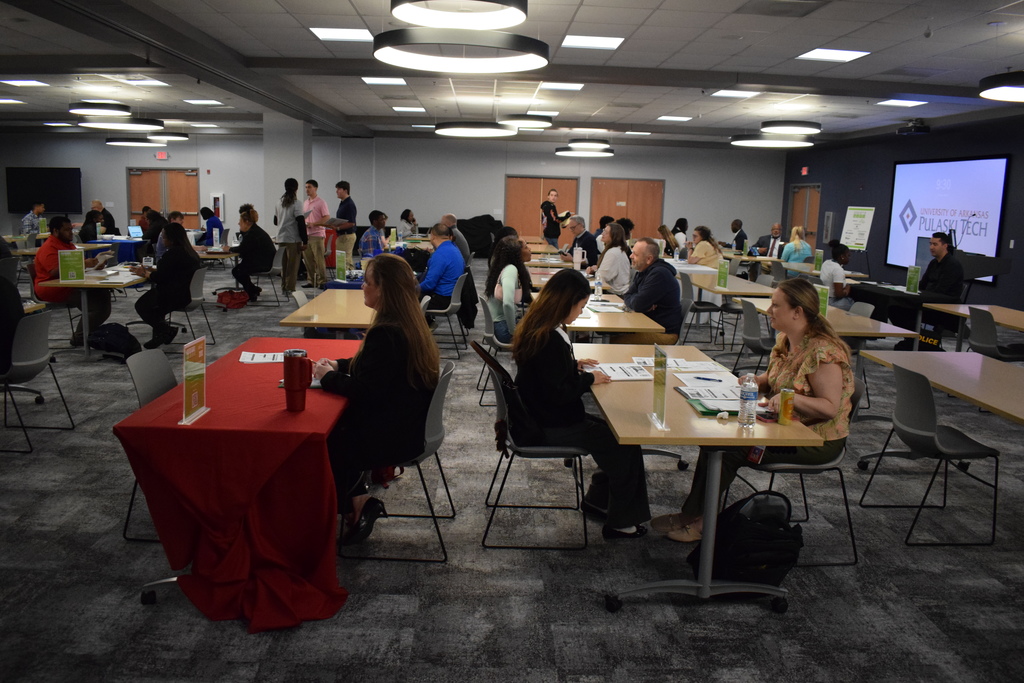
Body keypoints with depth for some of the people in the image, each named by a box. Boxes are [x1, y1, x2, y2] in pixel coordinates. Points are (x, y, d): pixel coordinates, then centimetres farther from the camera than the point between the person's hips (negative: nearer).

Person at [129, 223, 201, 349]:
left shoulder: (173, 253, -20)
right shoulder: (189, 252, 10)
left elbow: (160, 277, -17)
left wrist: (145, 273, 2)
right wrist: (150, 270, 13)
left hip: (177, 297, -9)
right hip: (189, 294, 9)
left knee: (141, 305, 10)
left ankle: (166, 329, 8)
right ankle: (160, 333, 22)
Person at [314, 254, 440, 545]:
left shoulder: (386, 333, -26)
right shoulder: (410, 324, 4)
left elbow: (366, 392, -25)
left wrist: (328, 377, -10)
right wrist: (339, 365, 8)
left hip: (391, 437, -9)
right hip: (410, 425, 9)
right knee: (337, 423, 17)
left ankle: (354, 503, 18)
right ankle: (356, 500, 17)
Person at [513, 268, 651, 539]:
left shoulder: (535, 327, 3)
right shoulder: (550, 340, -28)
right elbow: (558, 393, -26)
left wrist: (573, 364, 9)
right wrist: (589, 379, -13)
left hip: (541, 416, 10)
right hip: (553, 426, -10)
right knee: (626, 442, -1)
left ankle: (598, 498, 28)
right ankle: (621, 522, 11)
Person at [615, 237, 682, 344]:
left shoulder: (659, 274, -22)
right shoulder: (644, 272, 10)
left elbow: (638, 305, -26)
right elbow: (627, 296, 9)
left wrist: (630, 299, -2)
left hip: (664, 333, -9)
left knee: (614, 342, -20)